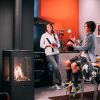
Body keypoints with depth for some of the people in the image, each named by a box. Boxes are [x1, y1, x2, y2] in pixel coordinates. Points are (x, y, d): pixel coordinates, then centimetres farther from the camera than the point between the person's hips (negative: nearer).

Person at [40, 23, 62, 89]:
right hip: (49, 53, -4)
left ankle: (56, 83, 20)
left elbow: (59, 44, 16)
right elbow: (41, 45, 2)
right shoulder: (44, 35, 1)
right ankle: (60, 81, 0)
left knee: (55, 68, 6)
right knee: (56, 67, -15)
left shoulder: (55, 35, 10)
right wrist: (48, 45, -11)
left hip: (56, 53, 4)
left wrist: (56, 44, -6)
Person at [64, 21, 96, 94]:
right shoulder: (88, 36, 15)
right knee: (67, 62, 3)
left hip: (88, 58, -10)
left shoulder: (90, 36, -17)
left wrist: (73, 44, -15)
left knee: (73, 65, -29)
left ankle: (76, 86, -20)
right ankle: (68, 81, 10)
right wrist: (76, 43, 3)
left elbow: (83, 48, -22)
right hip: (83, 55, 10)